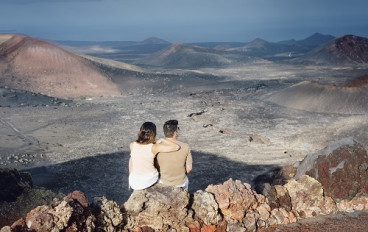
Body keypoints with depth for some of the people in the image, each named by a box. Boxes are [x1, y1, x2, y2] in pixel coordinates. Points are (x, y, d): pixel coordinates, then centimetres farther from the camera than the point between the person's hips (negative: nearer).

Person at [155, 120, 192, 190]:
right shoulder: (185, 147, -19)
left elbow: (156, 167, -7)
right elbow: (189, 168, -11)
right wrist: (181, 174, 9)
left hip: (163, 182, 0)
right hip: (181, 183, 0)